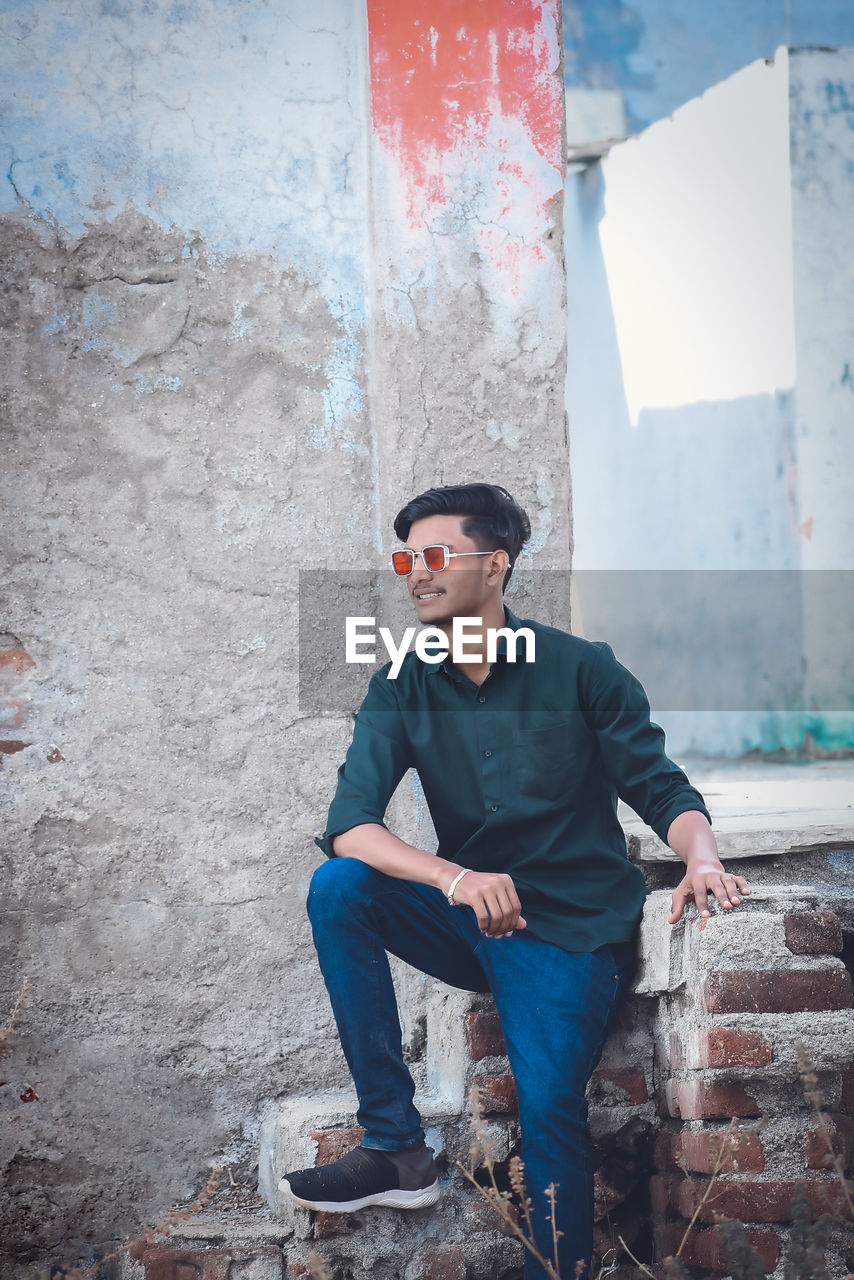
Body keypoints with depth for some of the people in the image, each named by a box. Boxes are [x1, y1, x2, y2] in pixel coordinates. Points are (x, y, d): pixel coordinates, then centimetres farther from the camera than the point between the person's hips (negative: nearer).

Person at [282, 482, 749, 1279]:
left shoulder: (580, 669, -5)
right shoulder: (401, 689, 1)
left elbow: (662, 789, -2)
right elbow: (348, 822, -12)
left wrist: (701, 857, -26)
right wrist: (456, 878, -31)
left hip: (573, 929, -3)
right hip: (469, 918, 4)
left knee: (548, 1103, -27)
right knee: (338, 888, -22)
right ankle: (394, 1148, -18)